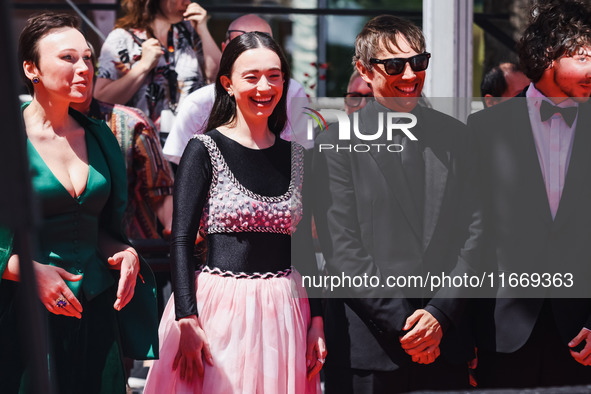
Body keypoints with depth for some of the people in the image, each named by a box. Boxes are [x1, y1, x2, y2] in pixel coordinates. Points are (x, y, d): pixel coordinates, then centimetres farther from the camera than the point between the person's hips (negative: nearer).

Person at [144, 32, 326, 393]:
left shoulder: (294, 156, 10)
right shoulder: (204, 150, -4)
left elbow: (304, 247, 13)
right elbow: (182, 241, -8)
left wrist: (317, 321, 6)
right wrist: (187, 321, -16)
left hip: (286, 310, 4)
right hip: (220, 307, -4)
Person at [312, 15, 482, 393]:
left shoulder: (453, 135, 9)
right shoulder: (337, 144, -2)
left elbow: (473, 231, 5)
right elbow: (342, 249, -7)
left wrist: (440, 313, -6)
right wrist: (400, 323, -11)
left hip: (446, 338, 3)